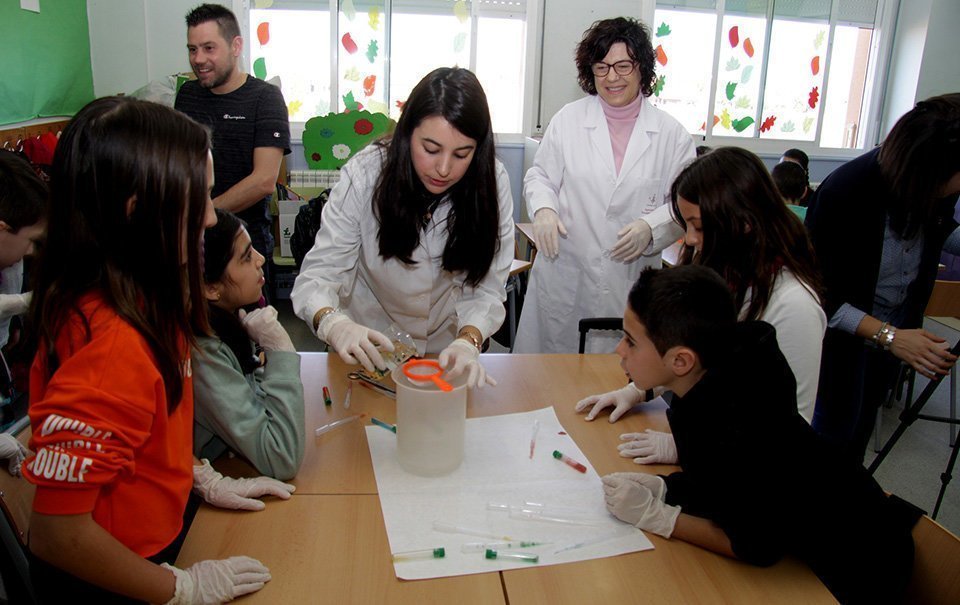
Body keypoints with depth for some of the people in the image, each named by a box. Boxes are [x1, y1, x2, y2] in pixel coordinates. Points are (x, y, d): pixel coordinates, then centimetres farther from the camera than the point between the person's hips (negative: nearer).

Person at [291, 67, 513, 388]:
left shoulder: (491, 182, -17)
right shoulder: (364, 174, -23)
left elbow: (486, 288, -18)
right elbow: (318, 273, -23)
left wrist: (468, 340, -38)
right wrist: (333, 323, -45)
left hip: (447, 345, 2)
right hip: (369, 344, -2)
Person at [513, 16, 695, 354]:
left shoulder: (671, 134, 3)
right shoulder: (568, 120, 4)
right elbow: (539, 176, 11)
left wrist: (650, 228, -14)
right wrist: (543, 209, -10)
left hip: (631, 282, 0)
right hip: (564, 273, 0)